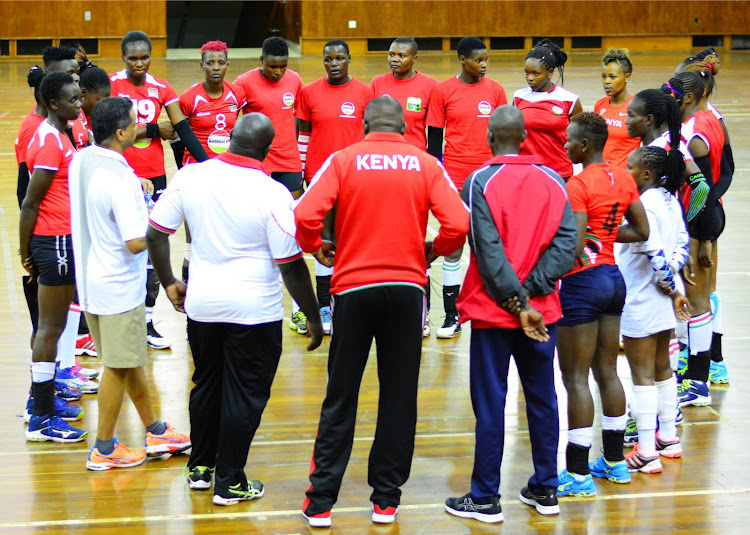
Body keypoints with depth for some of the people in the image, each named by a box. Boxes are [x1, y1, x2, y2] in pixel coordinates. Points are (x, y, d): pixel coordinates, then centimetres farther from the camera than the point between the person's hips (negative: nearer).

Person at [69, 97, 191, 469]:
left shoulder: (80, 160, 0)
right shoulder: (120, 179, -26)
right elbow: (136, 242, -28)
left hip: (91, 280, 9)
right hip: (118, 287, -9)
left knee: (131, 359, 20)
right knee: (118, 368, 5)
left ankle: (155, 431, 33)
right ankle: (103, 450, 15)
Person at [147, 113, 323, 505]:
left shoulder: (190, 177, -6)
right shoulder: (272, 194, -17)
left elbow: (155, 233, 1)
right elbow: (291, 266, -13)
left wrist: (169, 282, 15)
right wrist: (312, 318, -3)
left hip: (202, 305, 4)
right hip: (255, 310, -4)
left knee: (206, 384, 21)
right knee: (244, 395, 8)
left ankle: (200, 467, 33)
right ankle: (229, 484, 14)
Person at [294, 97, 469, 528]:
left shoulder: (343, 160, -1)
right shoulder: (425, 164, 2)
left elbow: (305, 217, -12)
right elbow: (457, 224, -9)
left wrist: (317, 247, 8)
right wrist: (432, 250, 11)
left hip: (353, 286, 0)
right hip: (407, 287, 0)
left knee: (340, 399, 7)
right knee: (399, 396, 10)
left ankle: (321, 502, 8)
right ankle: (386, 499, 14)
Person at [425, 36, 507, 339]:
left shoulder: (495, 90, 4)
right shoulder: (443, 91, 0)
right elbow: (434, 138, 2)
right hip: (454, 178, -1)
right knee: (452, 248, 2)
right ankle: (451, 317, 9)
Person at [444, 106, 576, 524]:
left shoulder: (480, 183, -11)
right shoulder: (552, 181, 2)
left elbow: (490, 254, -17)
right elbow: (565, 245, -7)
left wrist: (517, 302, -12)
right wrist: (531, 290, -9)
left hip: (495, 312, -4)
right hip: (542, 310, 4)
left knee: (491, 403, 2)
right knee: (542, 398, 13)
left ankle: (485, 498, 7)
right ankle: (546, 490, 21)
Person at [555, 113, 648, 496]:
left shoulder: (578, 184, -18)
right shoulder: (623, 179, 5)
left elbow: (573, 246, -24)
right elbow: (641, 231, 11)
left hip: (583, 282, -8)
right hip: (614, 278, 8)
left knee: (575, 378, -2)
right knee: (607, 371, 17)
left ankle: (578, 474, 0)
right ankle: (614, 461, 25)